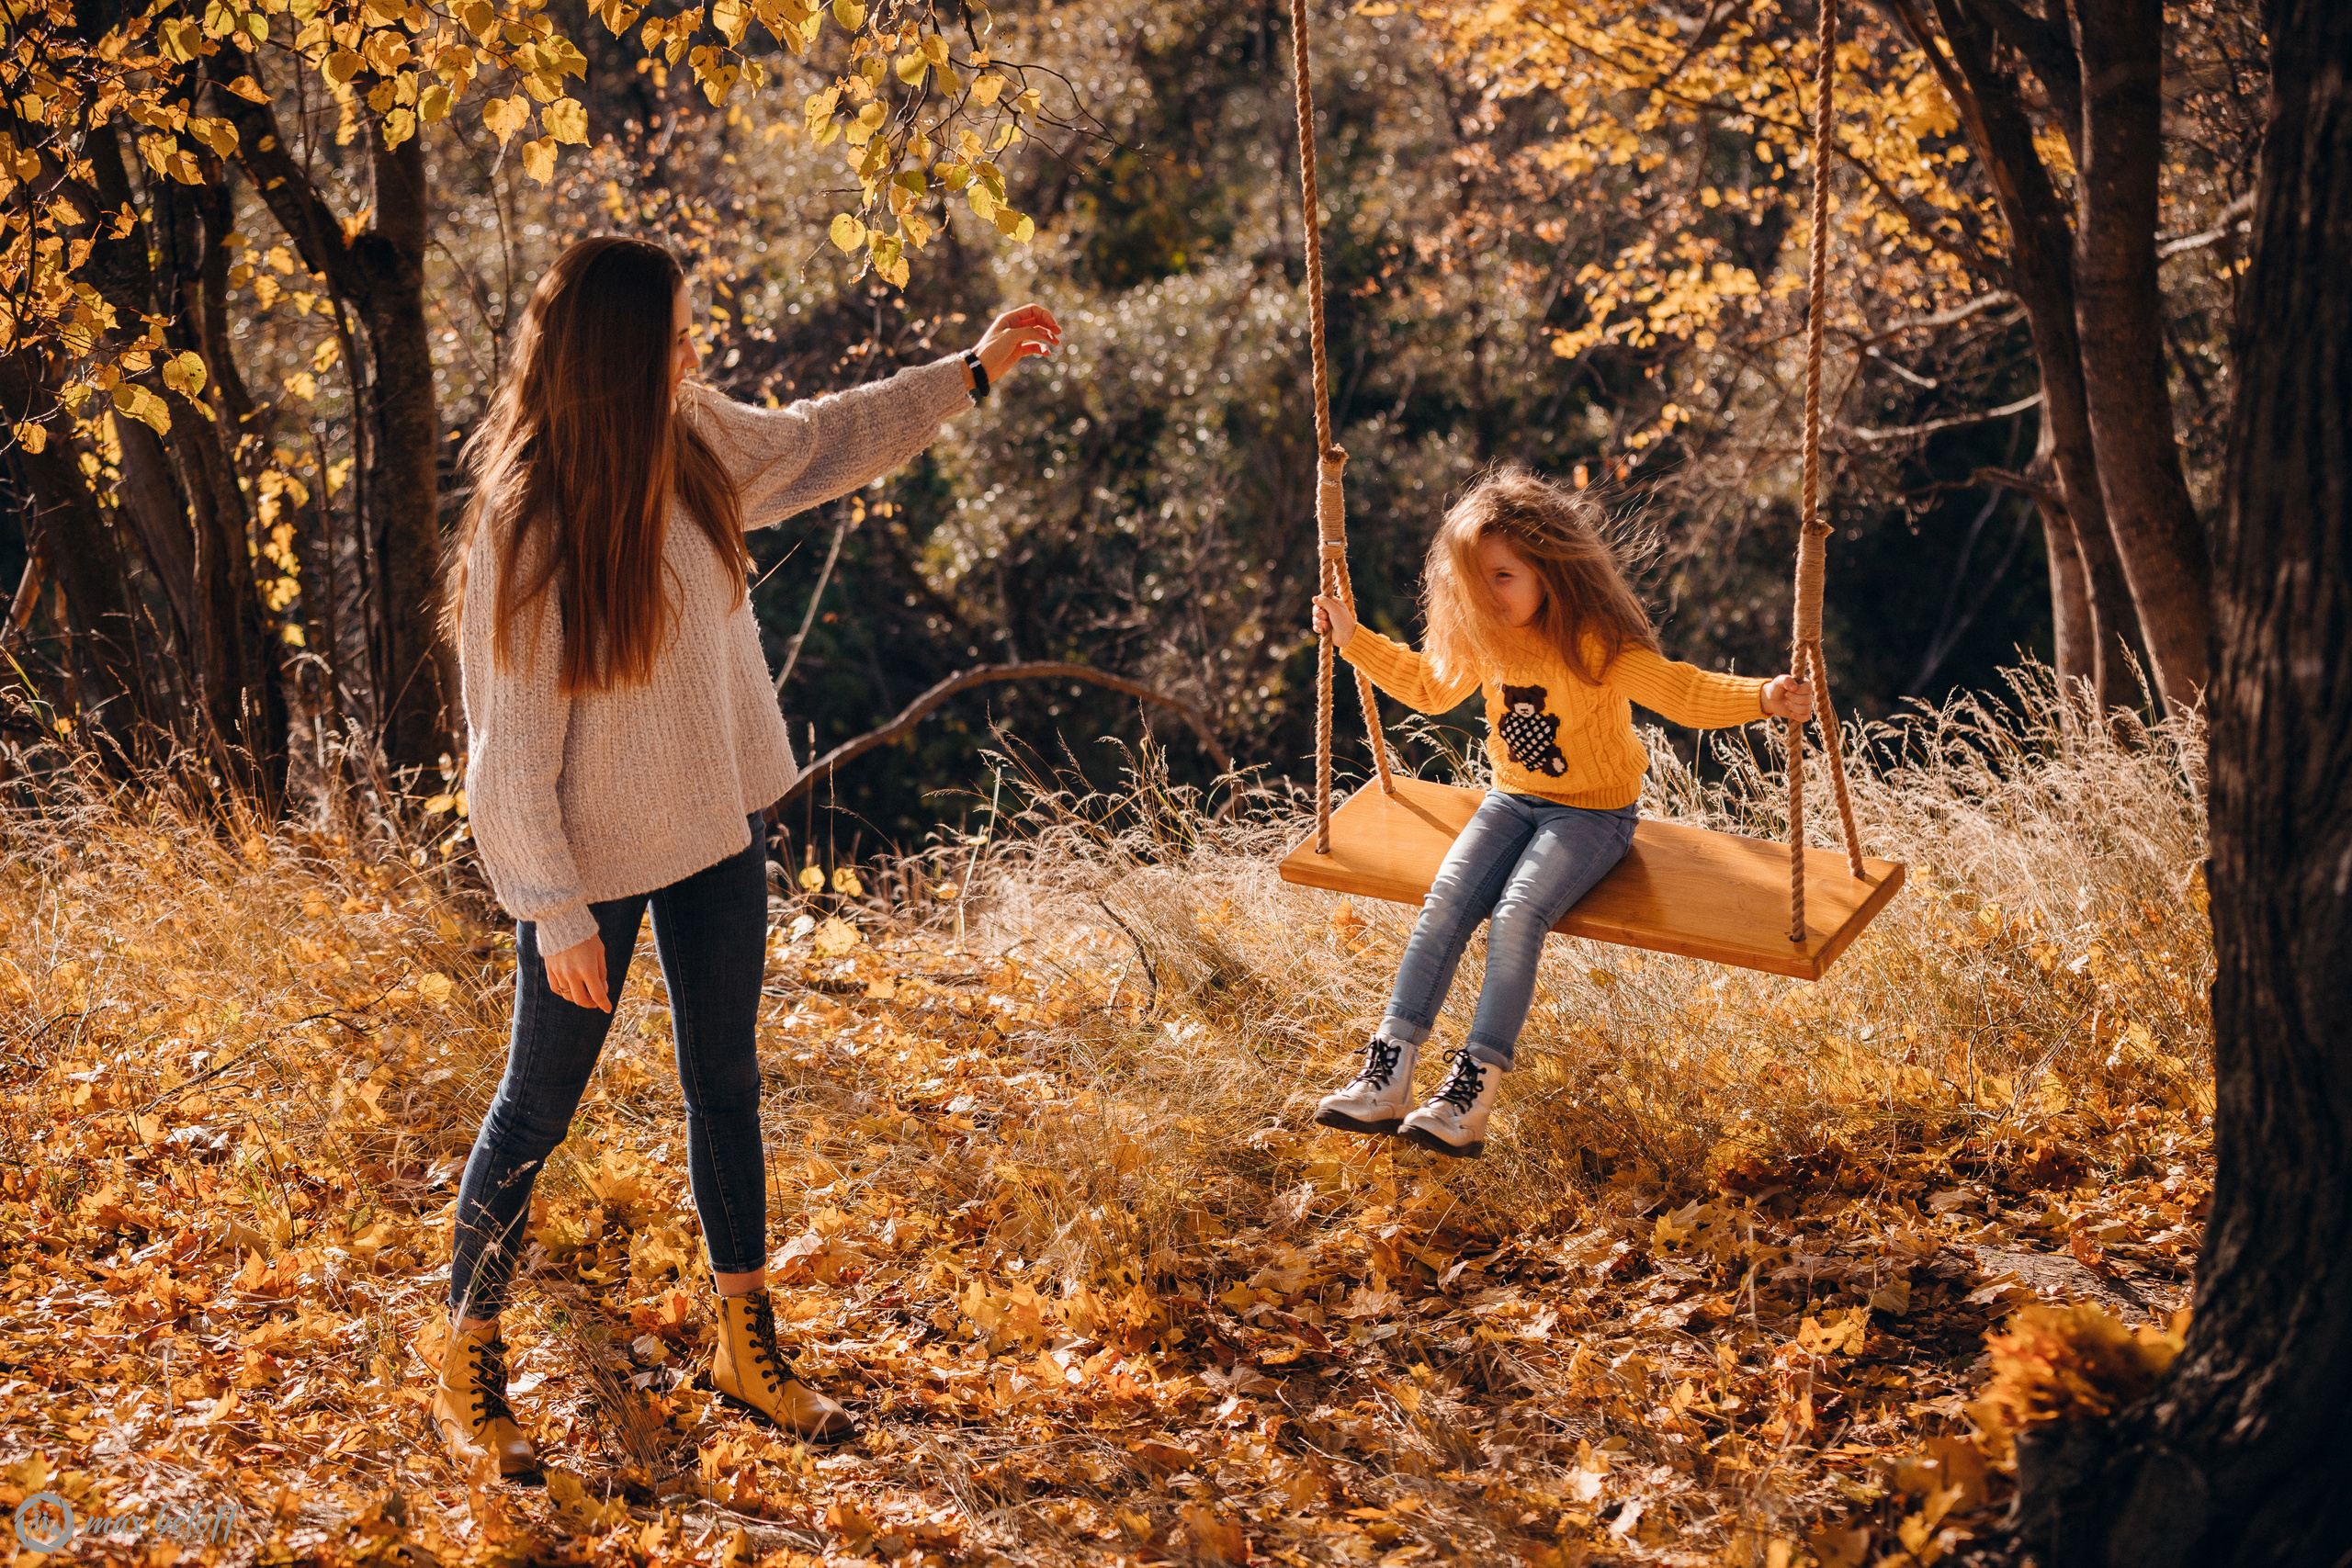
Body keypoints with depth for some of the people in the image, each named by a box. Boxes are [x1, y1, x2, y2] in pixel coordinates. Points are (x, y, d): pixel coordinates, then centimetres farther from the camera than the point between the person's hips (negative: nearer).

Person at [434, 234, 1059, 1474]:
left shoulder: (694, 442, -7)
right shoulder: (525, 534, -26)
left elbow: (817, 444, 15)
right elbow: (513, 751, -21)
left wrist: (971, 373, 16)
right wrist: (557, 917, -19)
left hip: (716, 831, 7)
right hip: (597, 861, -7)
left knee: (726, 1087, 17)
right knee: (538, 1111, 8)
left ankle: (747, 1347, 32)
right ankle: (466, 1366, 26)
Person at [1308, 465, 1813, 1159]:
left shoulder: (1595, 646, -20)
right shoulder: (1482, 638, 1)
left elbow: (1682, 692, -25)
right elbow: (1429, 685, 20)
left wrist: (1763, 698, -42)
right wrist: (1354, 639, 18)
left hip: (1593, 812, -6)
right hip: (1512, 800, 6)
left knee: (1518, 913, -28)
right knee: (1446, 900, -17)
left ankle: (1475, 1086, -30)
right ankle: (1389, 1070, -19)